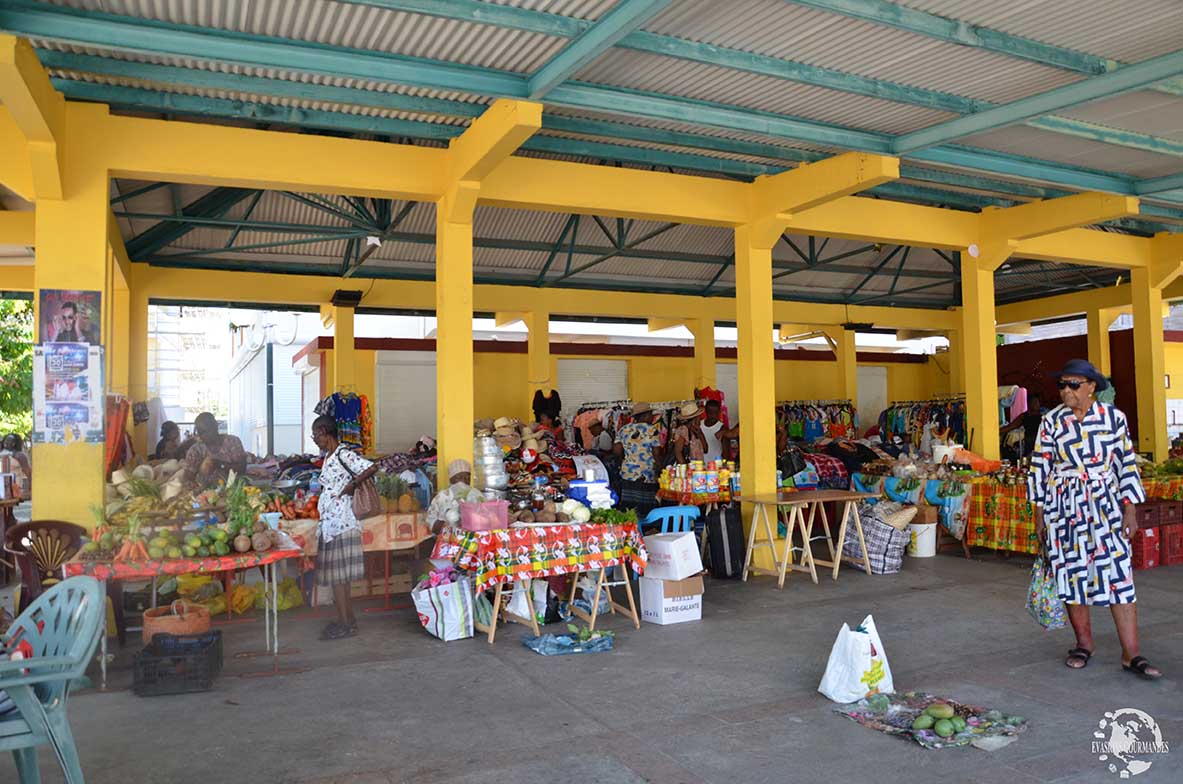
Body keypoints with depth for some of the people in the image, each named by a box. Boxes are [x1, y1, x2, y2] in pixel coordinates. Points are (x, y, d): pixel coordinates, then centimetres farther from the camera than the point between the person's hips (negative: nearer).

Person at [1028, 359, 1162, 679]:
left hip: (1106, 506, 0)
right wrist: (1039, 514, 2)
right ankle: (1084, 644, 22)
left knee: (1119, 576, -4)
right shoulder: (1052, 421, 0)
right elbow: (1040, 468, 3)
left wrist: (1130, 509, 1)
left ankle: (1131, 654, 2)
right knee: (1072, 574, 6)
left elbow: (1127, 464, 5)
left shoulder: (1114, 418, 0)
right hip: (1064, 509, 0)